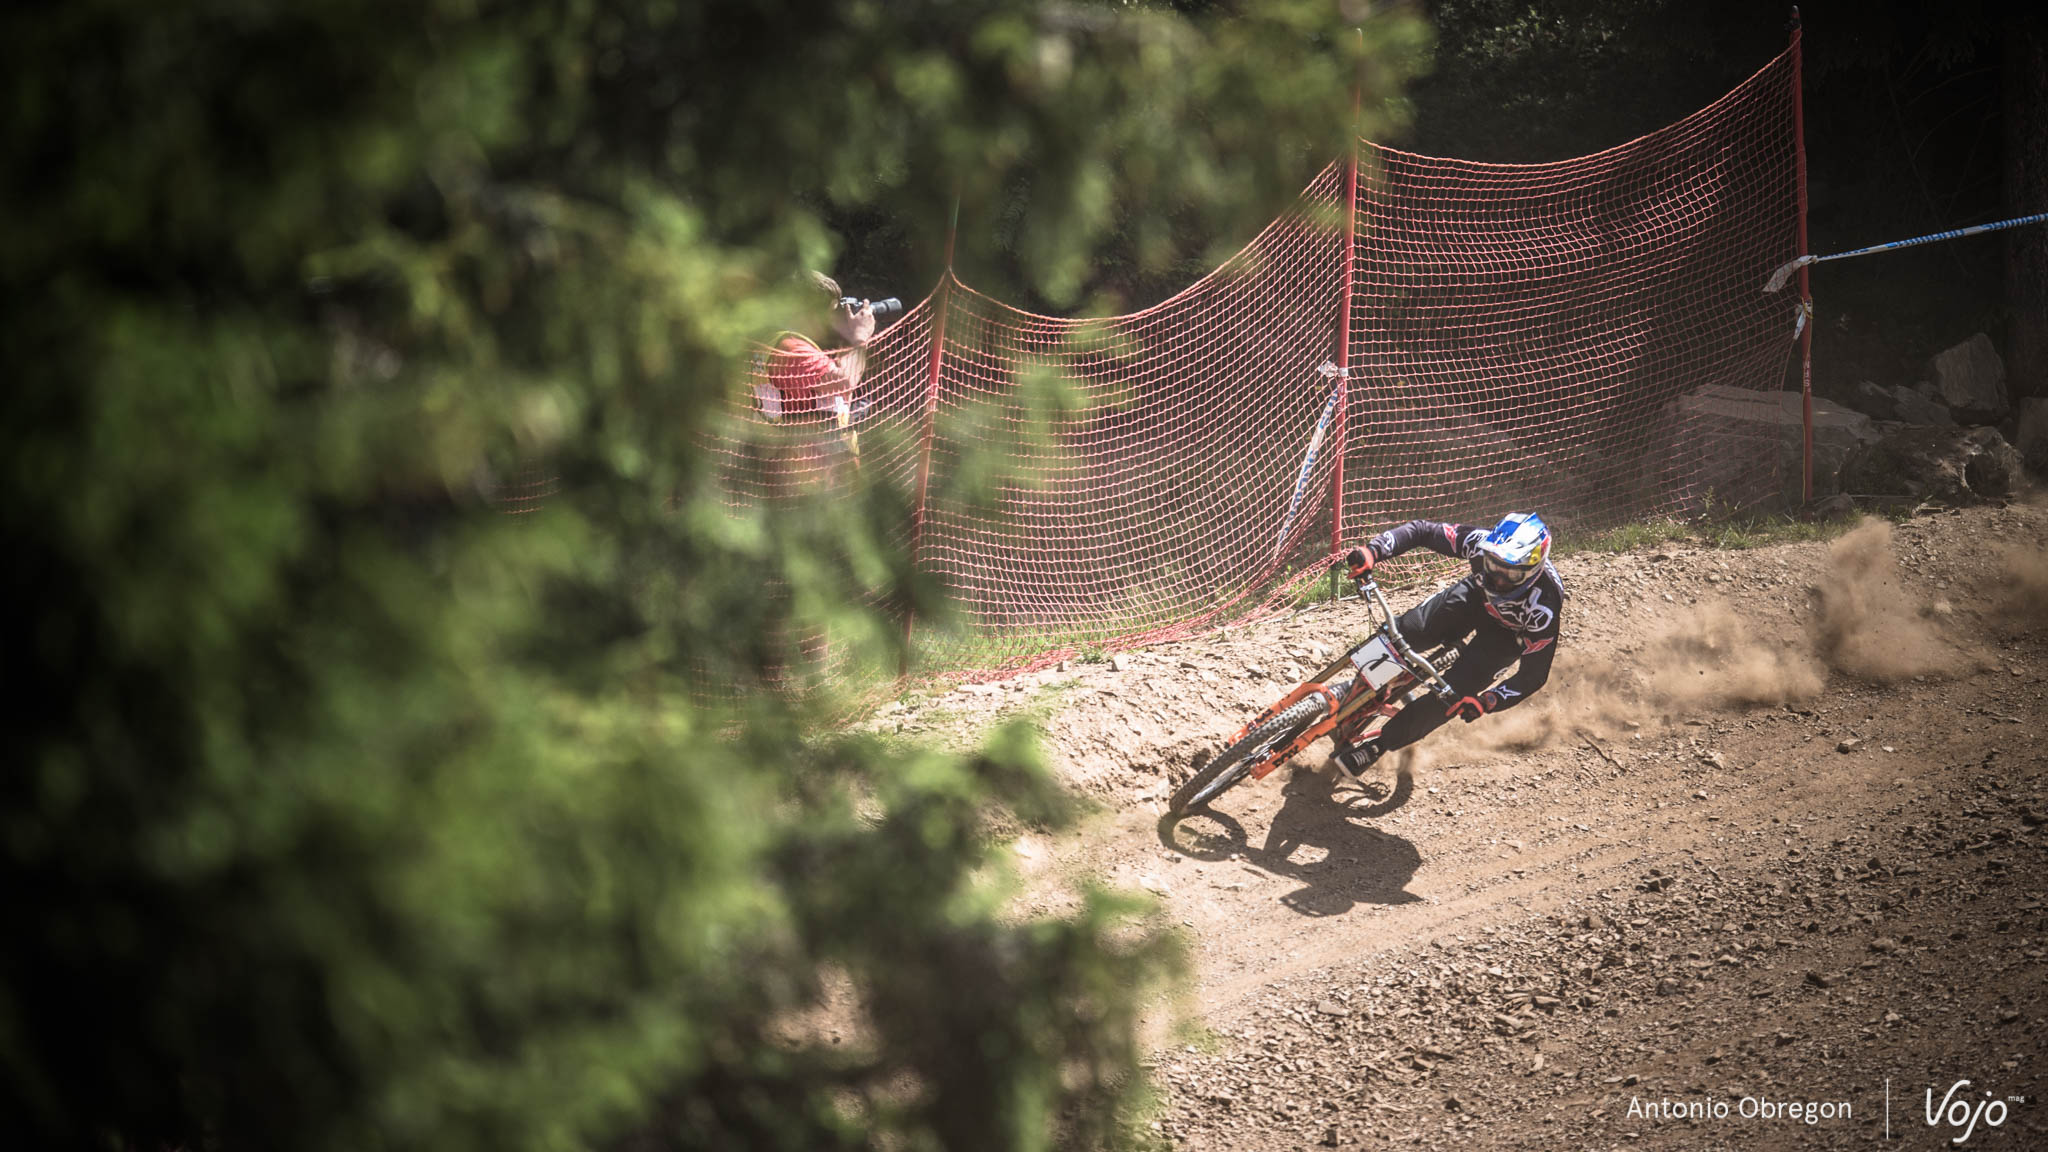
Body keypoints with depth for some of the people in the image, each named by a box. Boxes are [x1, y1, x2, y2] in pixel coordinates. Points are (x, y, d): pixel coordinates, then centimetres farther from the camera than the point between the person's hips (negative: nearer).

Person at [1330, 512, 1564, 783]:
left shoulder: (1544, 607, -42)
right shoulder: (1482, 542, -36)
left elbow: (1534, 674, -31)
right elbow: (1422, 530, -25)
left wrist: (1486, 702, -43)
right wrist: (1372, 550, -40)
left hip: (1509, 634, -3)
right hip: (1475, 598, 3)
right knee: (1402, 635, -15)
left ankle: (1375, 746, 4)